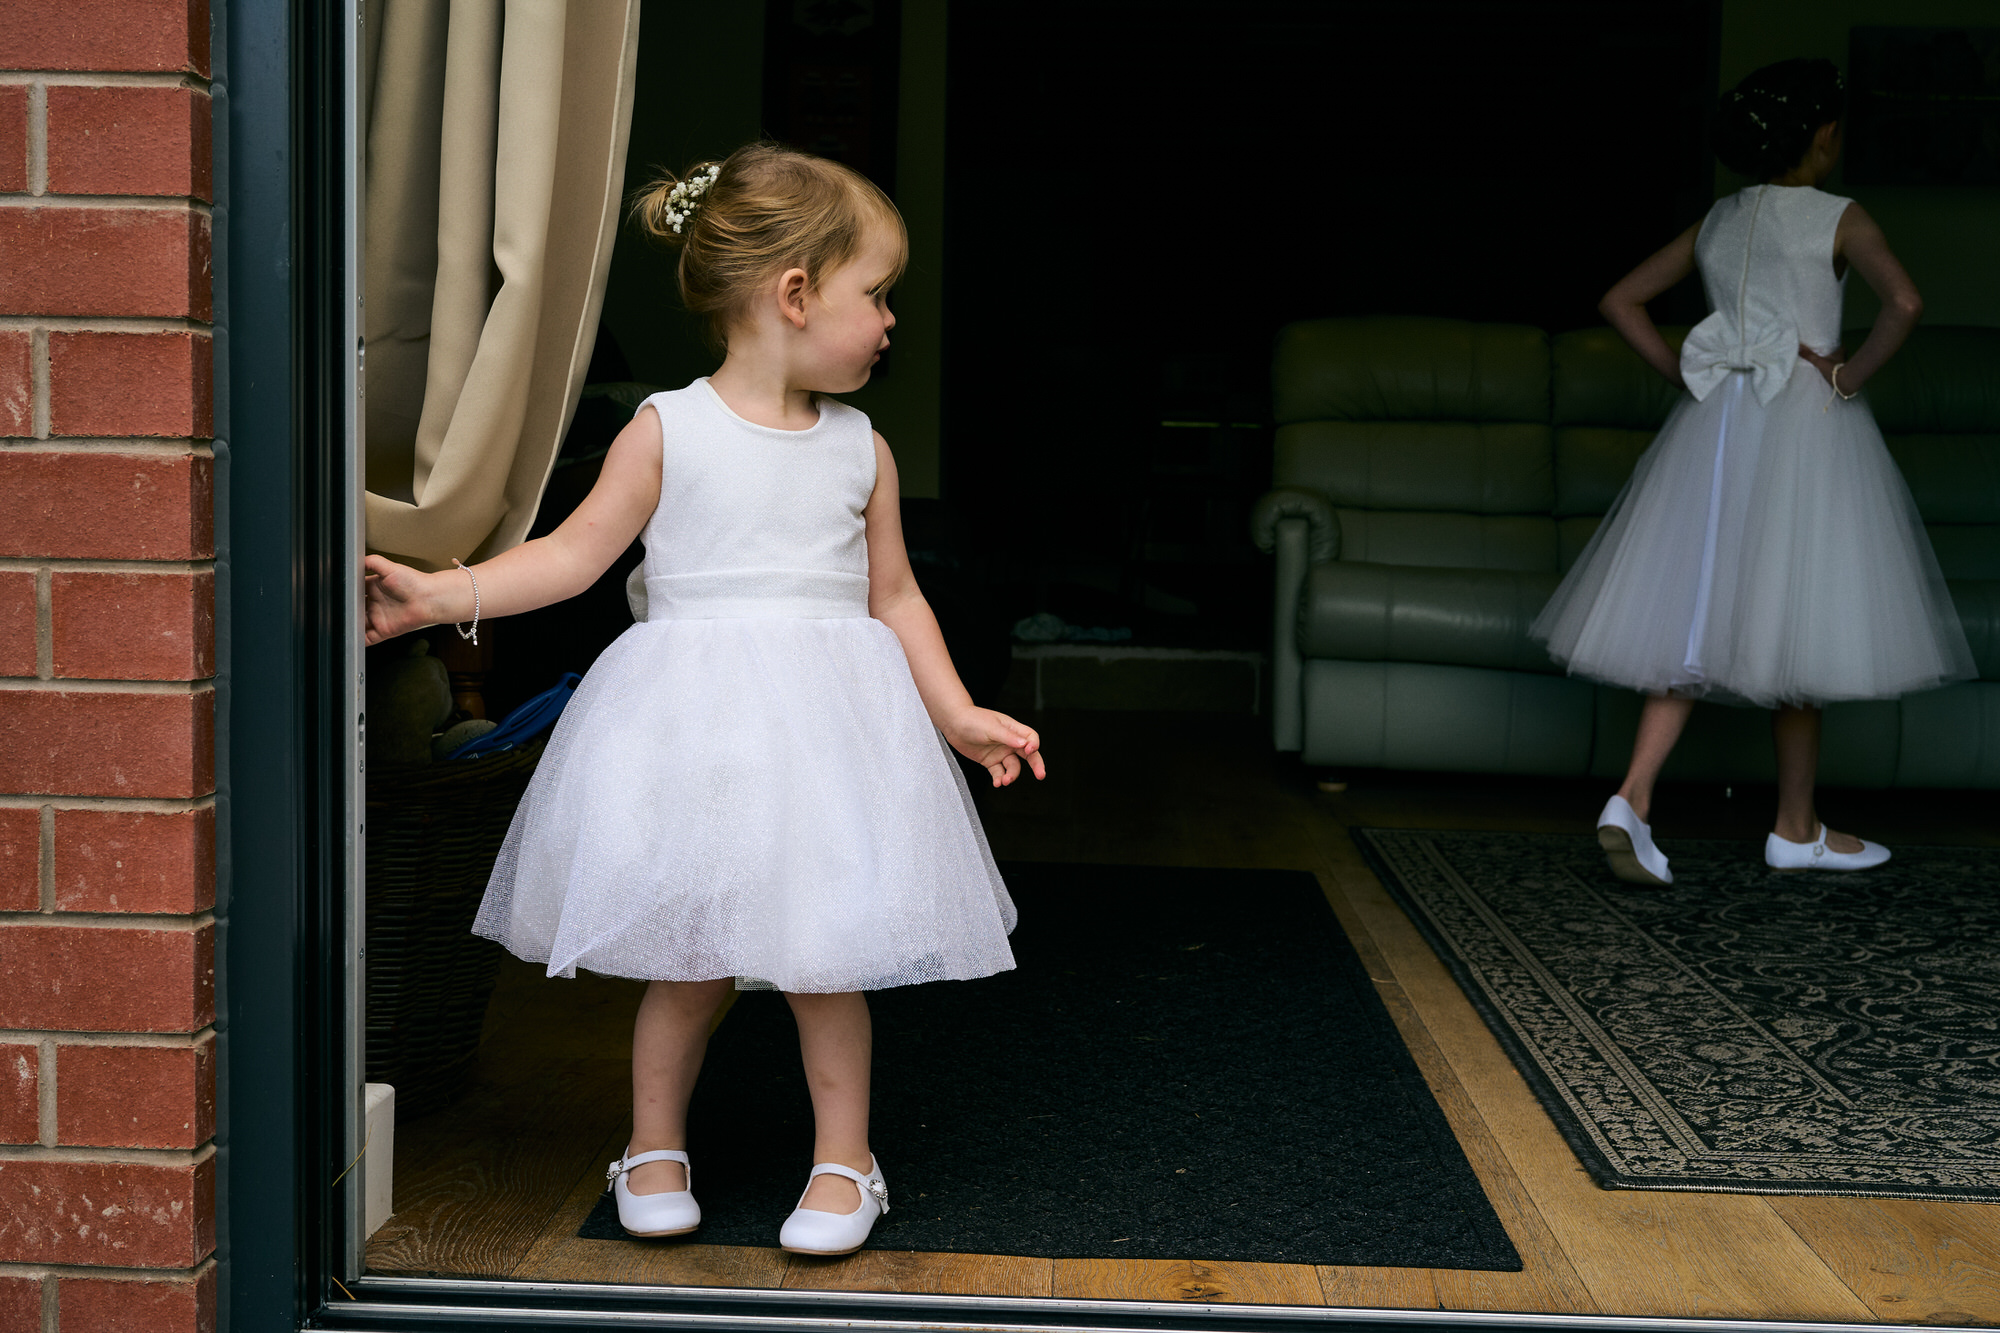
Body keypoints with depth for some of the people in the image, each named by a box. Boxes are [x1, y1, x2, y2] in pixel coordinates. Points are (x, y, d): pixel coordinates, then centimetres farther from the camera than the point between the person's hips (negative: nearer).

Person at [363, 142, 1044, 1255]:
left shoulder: (861, 449, 6)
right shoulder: (667, 431, -4)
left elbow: (893, 595, 11)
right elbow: (576, 553, -3)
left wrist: (957, 714, 4)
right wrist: (441, 595, -13)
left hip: (826, 725, 2)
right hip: (693, 724, -2)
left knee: (824, 954, 3)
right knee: (689, 958, 5)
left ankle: (843, 1159, 20)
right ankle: (656, 1145, 26)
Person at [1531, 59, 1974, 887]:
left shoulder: (1717, 222, 12)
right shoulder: (1839, 219, -4)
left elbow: (1619, 302, 14)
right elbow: (1905, 303, -21)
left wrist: (1682, 374, 12)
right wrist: (1850, 376, -9)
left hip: (1716, 418, 5)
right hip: (1804, 421, -5)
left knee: (1701, 616, 4)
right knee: (1796, 621, 2)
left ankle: (1632, 798, -13)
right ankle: (1796, 831, 11)